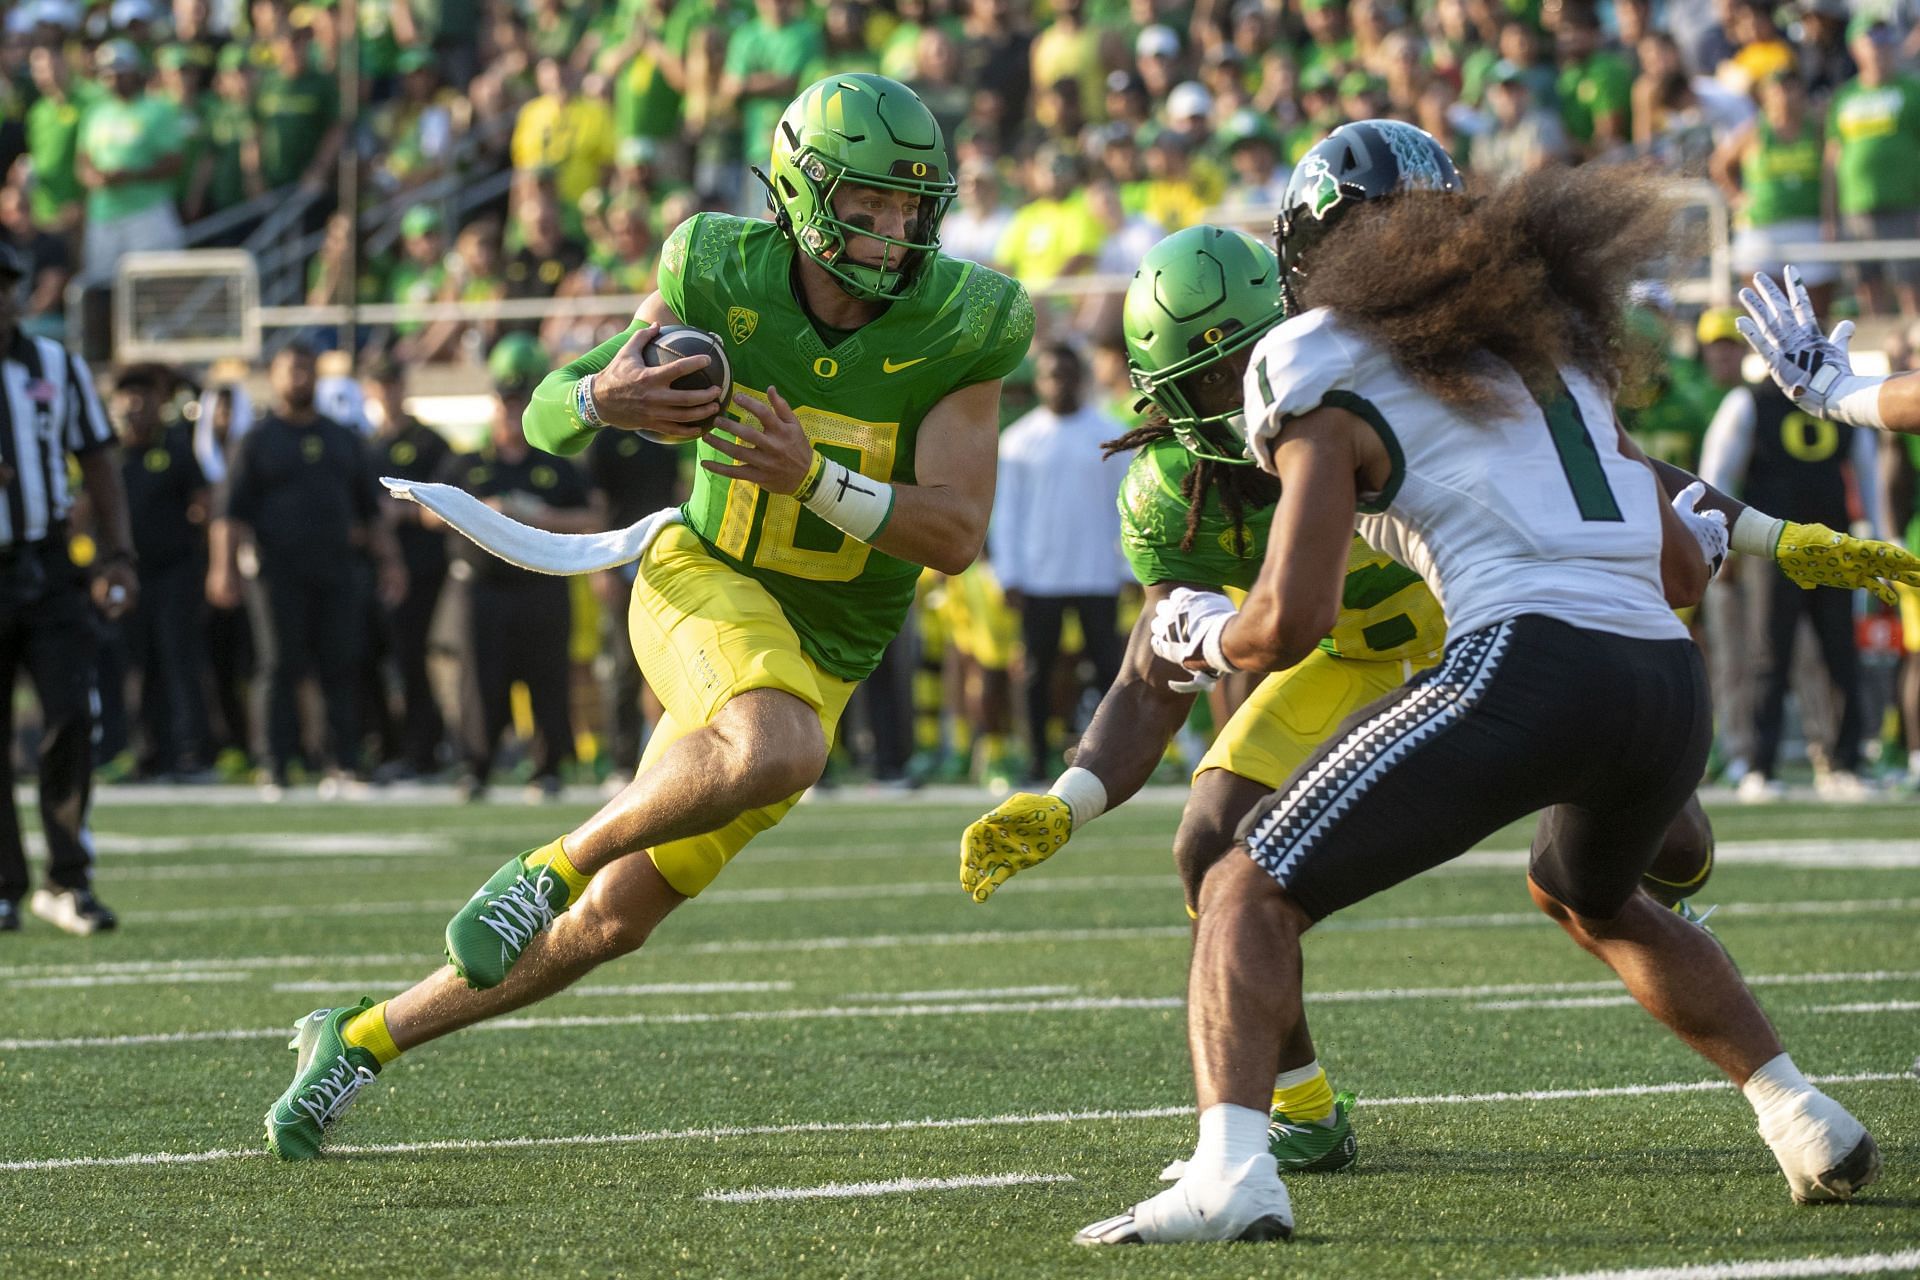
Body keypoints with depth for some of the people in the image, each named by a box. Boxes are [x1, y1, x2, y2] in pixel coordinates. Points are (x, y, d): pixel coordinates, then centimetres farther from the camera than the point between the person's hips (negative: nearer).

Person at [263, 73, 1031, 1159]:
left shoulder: (958, 331, -14)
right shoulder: (721, 283, -12)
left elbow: (957, 534, -17)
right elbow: (547, 418, -2)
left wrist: (813, 476, -32)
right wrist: (603, 400, -27)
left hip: (822, 653, 2)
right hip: (704, 586, -2)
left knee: (607, 925, 3)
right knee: (777, 754, -38)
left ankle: (362, 1039, 21)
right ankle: (551, 865, -15)